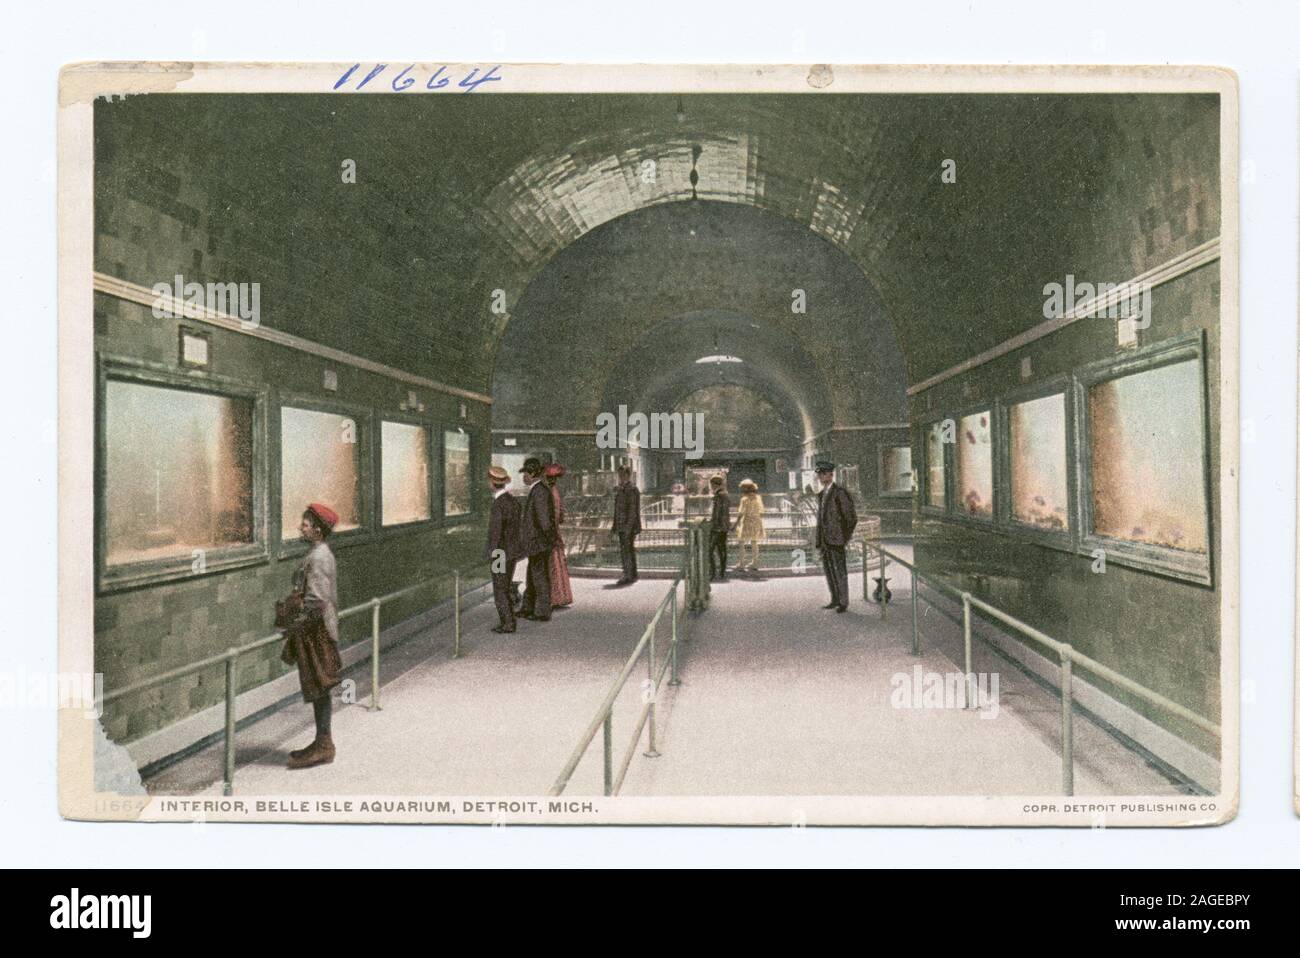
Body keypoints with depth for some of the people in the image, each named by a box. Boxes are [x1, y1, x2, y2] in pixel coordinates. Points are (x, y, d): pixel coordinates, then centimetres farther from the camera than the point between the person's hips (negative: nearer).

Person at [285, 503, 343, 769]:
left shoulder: (318, 558, -18)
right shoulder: (320, 553, 13)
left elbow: (317, 601, -23)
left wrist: (297, 625, -17)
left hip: (316, 629, -10)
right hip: (316, 628, 10)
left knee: (318, 687, -2)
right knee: (317, 689, 14)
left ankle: (323, 747, 6)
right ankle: (322, 743, 23)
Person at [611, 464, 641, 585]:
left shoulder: (632, 490, -12)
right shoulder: (619, 490, 15)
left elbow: (633, 510, -16)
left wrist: (628, 527, -20)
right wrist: (615, 527, 16)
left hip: (630, 526, -9)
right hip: (621, 526, 9)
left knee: (628, 550, -7)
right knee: (623, 551, 11)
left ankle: (630, 576, -3)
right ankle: (628, 575, 19)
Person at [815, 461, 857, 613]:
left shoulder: (840, 493, -11)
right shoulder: (821, 495, 14)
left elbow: (851, 517, -10)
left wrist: (845, 538, -8)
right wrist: (819, 540, 13)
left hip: (836, 540, -8)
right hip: (824, 541, 8)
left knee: (840, 571, -1)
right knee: (828, 570, 12)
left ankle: (843, 602, 8)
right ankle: (835, 599, 22)